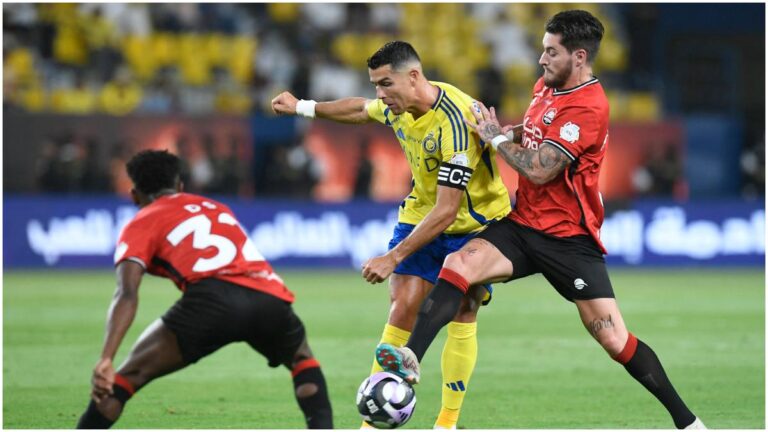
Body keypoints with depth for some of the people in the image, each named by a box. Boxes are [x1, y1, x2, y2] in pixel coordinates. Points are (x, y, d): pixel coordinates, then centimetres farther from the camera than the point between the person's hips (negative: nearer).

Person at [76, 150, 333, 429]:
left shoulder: (141, 225, 20)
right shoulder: (218, 208, 36)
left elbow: (127, 296, 4)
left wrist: (106, 359, -6)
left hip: (215, 296, -4)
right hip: (272, 298, 4)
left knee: (130, 375, 7)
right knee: (302, 361, 33)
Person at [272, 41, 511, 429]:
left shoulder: (456, 122, -32)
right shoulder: (397, 107, -9)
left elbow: (446, 211, -33)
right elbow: (360, 110, 19)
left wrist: (394, 258, -33)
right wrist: (302, 107, 22)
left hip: (475, 225, -6)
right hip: (420, 215, 6)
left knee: (462, 316, -10)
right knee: (401, 311, -6)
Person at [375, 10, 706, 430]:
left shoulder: (588, 106, -20)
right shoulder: (546, 86, 7)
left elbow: (540, 170, -24)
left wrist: (497, 138, -11)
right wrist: (503, 130, 7)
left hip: (568, 239, -7)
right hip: (522, 224, 7)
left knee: (615, 341, -8)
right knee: (458, 265, -20)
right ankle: (411, 359, -30)